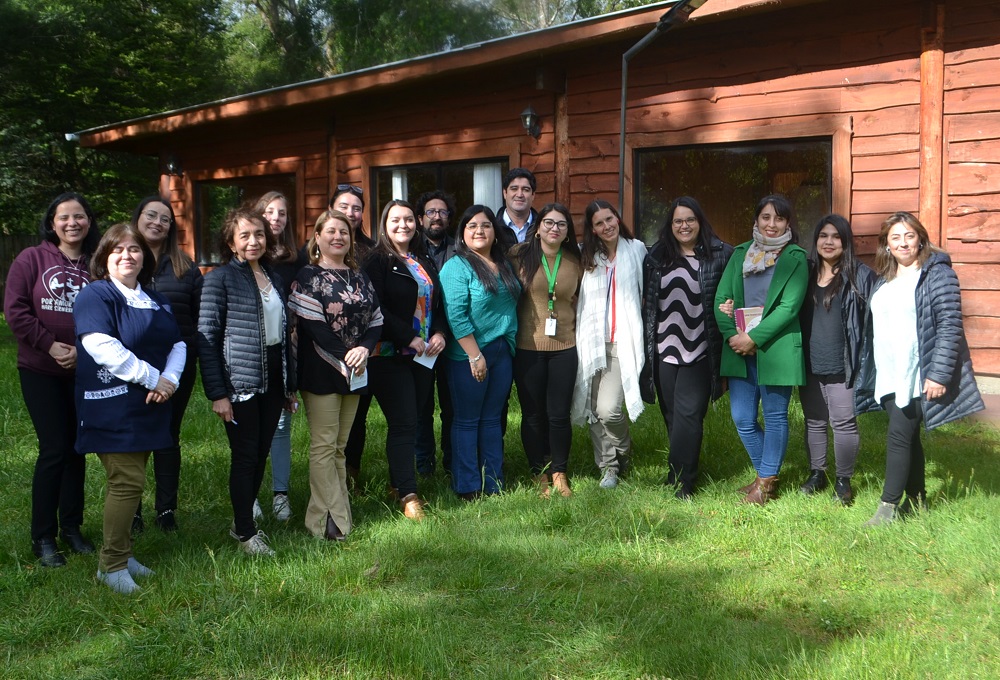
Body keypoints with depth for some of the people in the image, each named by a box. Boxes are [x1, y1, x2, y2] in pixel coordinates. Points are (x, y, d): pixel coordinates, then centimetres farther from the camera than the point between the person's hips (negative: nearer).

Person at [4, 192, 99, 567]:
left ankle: (71, 527, 23)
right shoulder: (32, 259, -3)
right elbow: (15, 309, -7)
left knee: (77, 448, 10)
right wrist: (49, 344, -13)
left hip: (84, 372, 3)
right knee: (54, 449, -5)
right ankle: (42, 537, 6)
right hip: (40, 371, -3)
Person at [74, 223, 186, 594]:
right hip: (113, 409, -7)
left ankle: (121, 553, 24)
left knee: (129, 481, 12)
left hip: (147, 408, 7)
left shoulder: (156, 300, 16)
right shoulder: (95, 296, -8)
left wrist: (170, 378, -9)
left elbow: (178, 344, 12)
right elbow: (103, 347, -20)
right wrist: (153, 378, -17)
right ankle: (112, 565, 2)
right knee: (128, 482, -9)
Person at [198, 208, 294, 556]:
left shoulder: (274, 278, 12)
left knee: (261, 453, 11)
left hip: (273, 379, 6)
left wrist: (290, 384, 15)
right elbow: (206, 337, -11)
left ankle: (244, 520, 26)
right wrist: (217, 393, -16)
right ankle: (245, 531, 13)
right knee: (245, 455, 0)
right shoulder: (220, 278, -8)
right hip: (240, 381, -6)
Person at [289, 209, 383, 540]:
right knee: (324, 444, -4)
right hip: (321, 372, -6)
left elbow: (376, 319, 9)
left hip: (354, 372, 6)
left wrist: (365, 348, -11)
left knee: (340, 446, 11)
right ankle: (329, 519, -1)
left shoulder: (359, 277, 14)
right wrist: (343, 360, -17)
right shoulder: (308, 276, -5)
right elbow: (311, 324, -14)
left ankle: (338, 511, 17)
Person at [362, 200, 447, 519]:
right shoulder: (377, 262, -5)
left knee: (413, 418, 8)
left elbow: (438, 303, 19)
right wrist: (409, 338, -16)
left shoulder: (424, 262, 17)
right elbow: (377, 309, -15)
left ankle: (398, 482, 22)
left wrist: (439, 333, 0)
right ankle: (408, 495, -4)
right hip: (390, 355, -6)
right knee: (403, 423, -8)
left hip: (424, 355, 6)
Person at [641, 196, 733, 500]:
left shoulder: (720, 255, 0)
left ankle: (681, 480, -1)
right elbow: (646, 300, 14)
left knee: (688, 413, -8)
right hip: (664, 348, 4)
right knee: (671, 414, 10)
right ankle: (684, 472, 25)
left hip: (699, 352, -4)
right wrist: (646, 344, 8)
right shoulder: (655, 257, 10)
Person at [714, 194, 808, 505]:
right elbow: (721, 299, 5)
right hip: (739, 350, 5)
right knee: (742, 419, 7)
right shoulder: (740, 254, 11)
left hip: (776, 348, -4)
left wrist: (754, 338, -16)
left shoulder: (796, 258, -2)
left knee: (775, 417, 5)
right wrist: (732, 335, -10)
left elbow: (789, 307, -11)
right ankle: (766, 473, 28)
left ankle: (767, 481, 18)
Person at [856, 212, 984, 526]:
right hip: (888, 377, 7)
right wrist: (869, 372, 17)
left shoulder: (937, 274, -8)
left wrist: (938, 375, -19)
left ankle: (888, 506, -1)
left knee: (899, 436, -8)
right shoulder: (885, 280, 14)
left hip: (916, 377, -7)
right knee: (908, 437, 13)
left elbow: (950, 327, -14)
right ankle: (916, 499, 23)